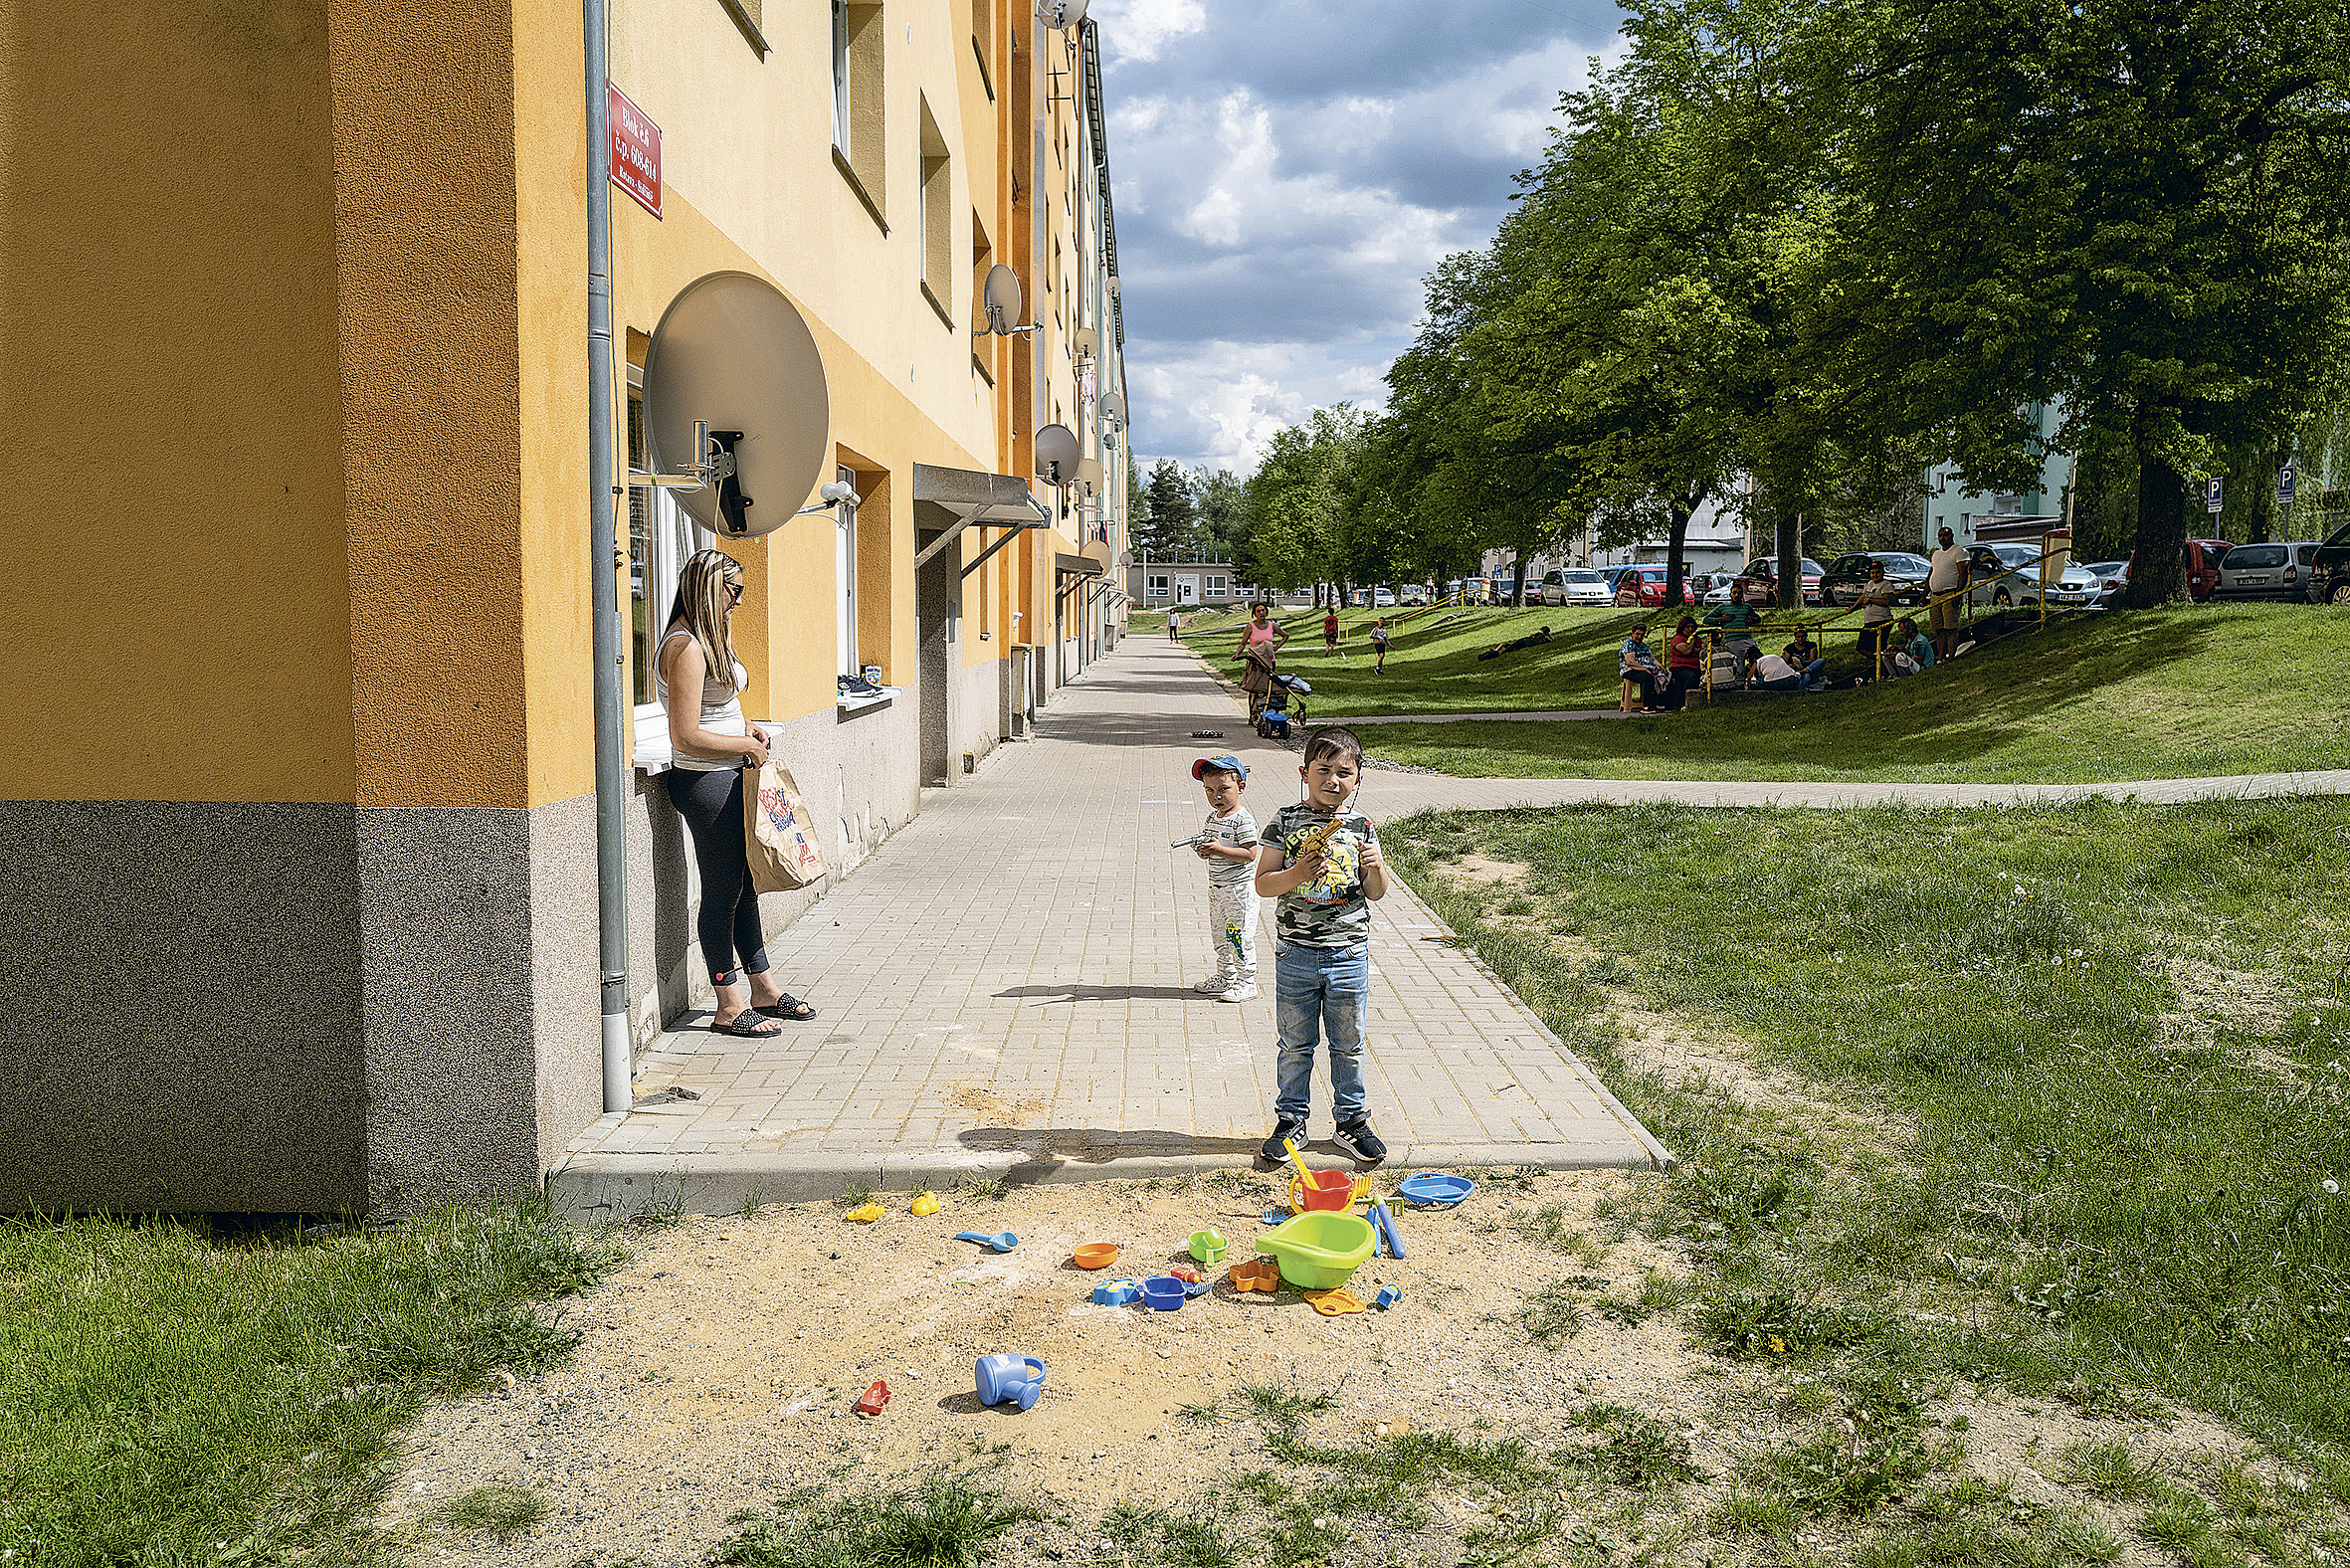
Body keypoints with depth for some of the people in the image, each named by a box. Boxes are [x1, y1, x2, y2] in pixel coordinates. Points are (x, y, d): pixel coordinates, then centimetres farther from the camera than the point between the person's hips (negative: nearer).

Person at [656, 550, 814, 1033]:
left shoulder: (707, 640, 13)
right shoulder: (686, 648, -19)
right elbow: (686, 737, -23)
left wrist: (744, 727, 11)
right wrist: (747, 745, -13)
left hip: (728, 778, 10)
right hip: (706, 782, -10)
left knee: (745, 885, 16)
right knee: (722, 891, -2)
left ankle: (763, 988, 27)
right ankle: (730, 1006, 8)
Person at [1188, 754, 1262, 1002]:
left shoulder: (1243, 820, -17)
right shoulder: (1211, 818, 9)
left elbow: (1250, 853, -22)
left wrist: (1219, 850, -28)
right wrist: (1203, 850, -4)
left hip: (1240, 886, -9)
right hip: (1216, 886, 9)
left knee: (1239, 935, -3)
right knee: (1220, 934, 17)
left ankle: (1246, 982, 6)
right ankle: (1224, 977, 30)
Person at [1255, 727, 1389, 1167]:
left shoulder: (1361, 826, 2)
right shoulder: (1285, 822, -3)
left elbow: (1376, 893, 6)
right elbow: (1263, 884, -5)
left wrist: (1376, 868, -15)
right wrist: (1296, 875, -22)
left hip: (1349, 953, 1)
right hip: (1296, 950, -1)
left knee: (1348, 1045, 11)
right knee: (1296, 1044, 10)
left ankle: (1352, 1121, 24)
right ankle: (1291, 1120, 23)